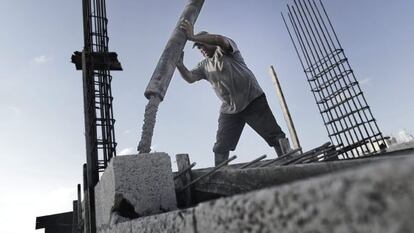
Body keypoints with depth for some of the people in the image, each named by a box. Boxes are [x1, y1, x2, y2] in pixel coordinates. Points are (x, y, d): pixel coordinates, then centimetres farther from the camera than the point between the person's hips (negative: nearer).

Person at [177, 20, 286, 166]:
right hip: (229, 110, 5)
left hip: (253, 100, -5)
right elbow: (189, 78, -2)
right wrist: (180, 65, -21)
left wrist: (193, 37, -31)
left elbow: (220, 40, -24)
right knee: (220, 148, 1)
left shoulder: (224, 49, 0)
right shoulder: (203, 66, 15)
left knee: (275, 136, -6)